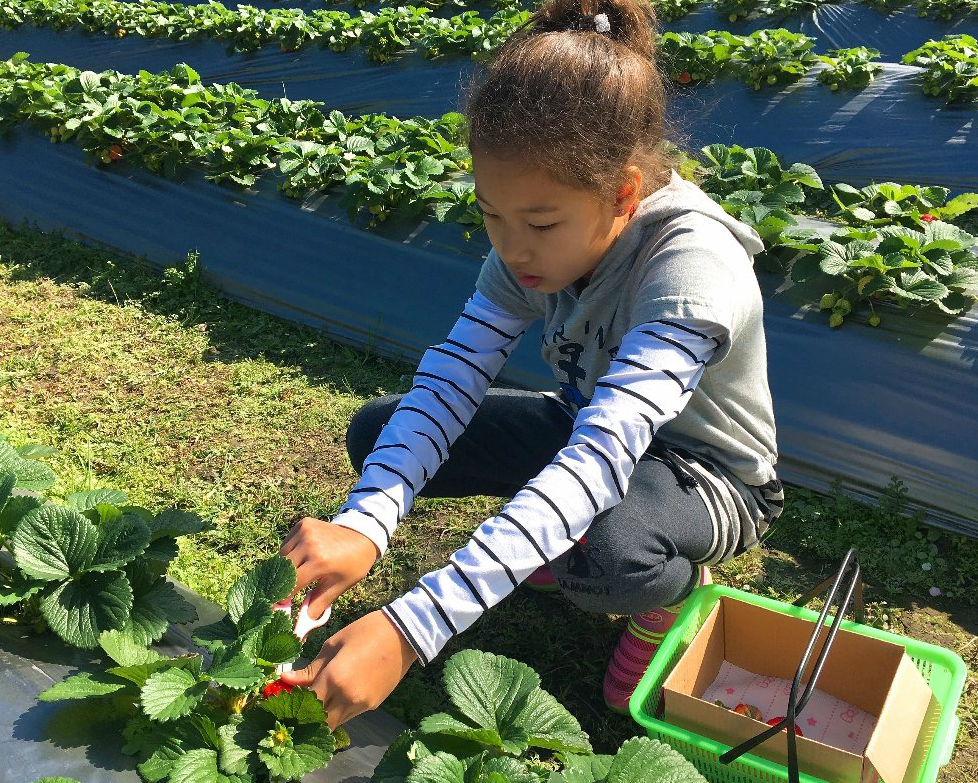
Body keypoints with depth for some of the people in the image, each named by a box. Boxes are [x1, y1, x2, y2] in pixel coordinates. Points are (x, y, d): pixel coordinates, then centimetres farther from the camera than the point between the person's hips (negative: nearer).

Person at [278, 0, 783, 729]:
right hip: (587, 428, 6)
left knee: (607, 553, -42)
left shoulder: (692, 271, -36)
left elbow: (600, 459, -47)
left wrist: (410, 629, -55)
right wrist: (363, 524, -41)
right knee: (377, 432, -8)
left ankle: (673, 587, -3)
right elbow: (452, 375, -23)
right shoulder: (538, 234, -16)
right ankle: (550, 533, 10)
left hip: (711, 474, -5)